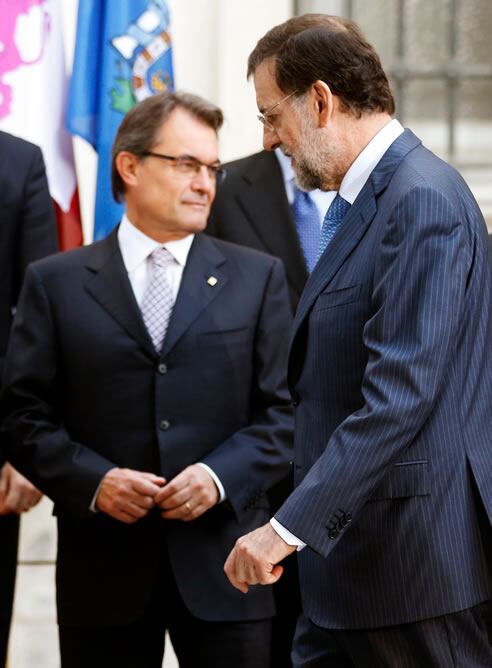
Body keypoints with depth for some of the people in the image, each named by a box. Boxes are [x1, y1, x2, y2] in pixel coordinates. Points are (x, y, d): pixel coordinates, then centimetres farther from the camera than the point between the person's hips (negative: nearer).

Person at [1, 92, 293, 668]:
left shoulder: (257, 278, 10)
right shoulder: (56, 284, 7)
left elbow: (284, 410, 5)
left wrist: (220, 476, -11)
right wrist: (93, 481, -12)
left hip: (221, 567, 1)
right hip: (103, 571, 0)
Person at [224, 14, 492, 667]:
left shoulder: (423, 200, -17)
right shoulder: (365, 199, 14)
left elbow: (400, 397, -25)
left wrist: (290, 526, -26)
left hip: (411, 551, -10)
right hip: (349, 550, 10)